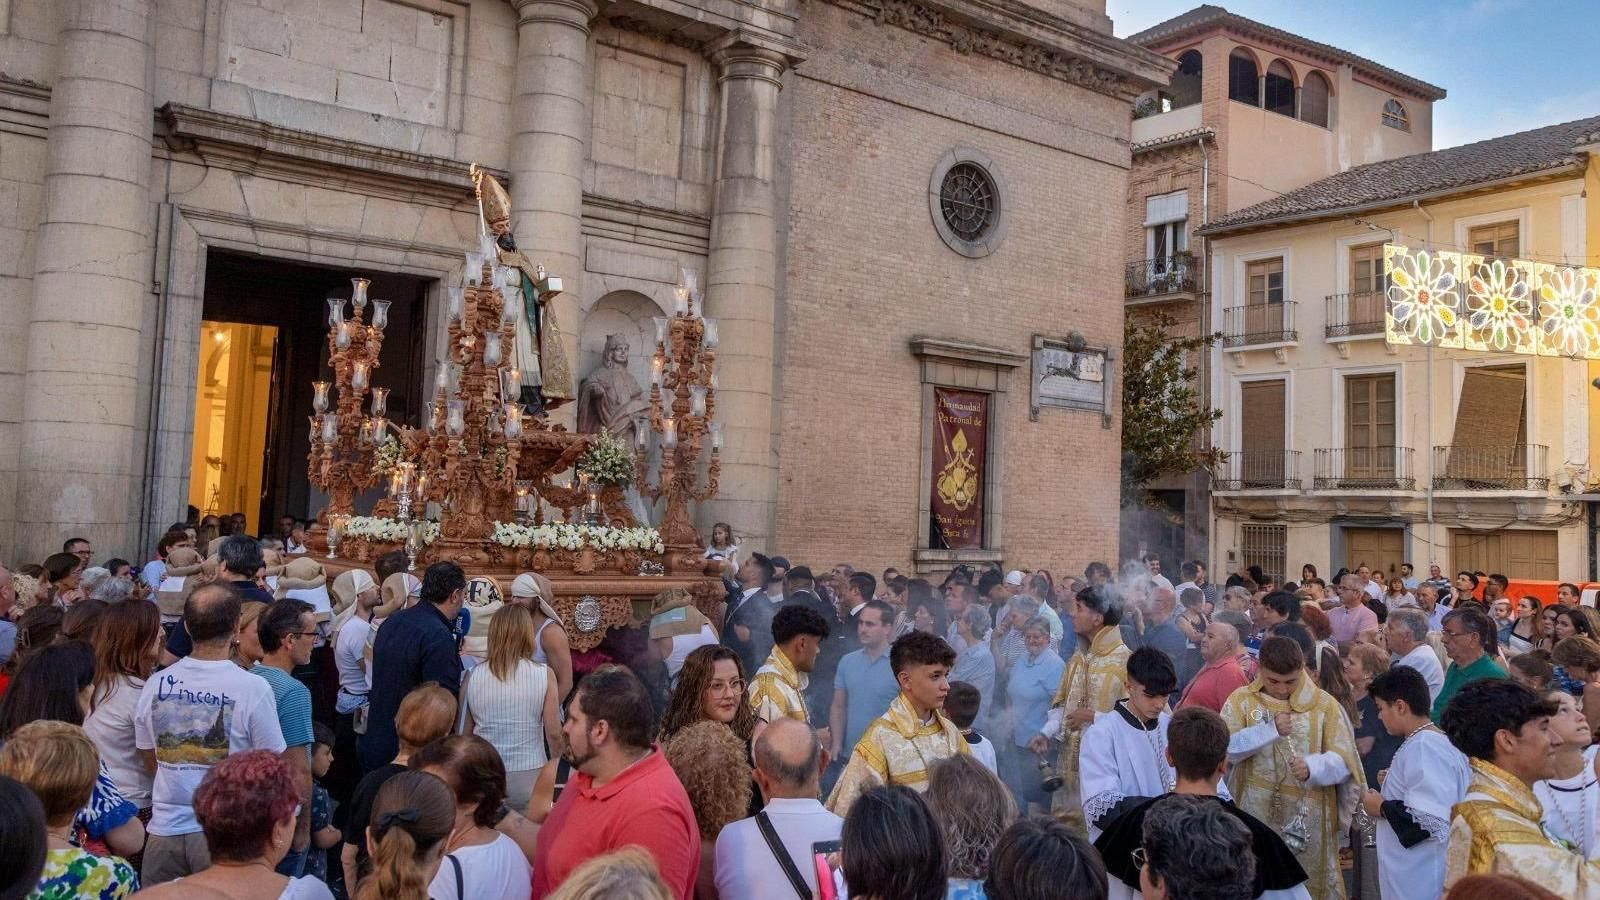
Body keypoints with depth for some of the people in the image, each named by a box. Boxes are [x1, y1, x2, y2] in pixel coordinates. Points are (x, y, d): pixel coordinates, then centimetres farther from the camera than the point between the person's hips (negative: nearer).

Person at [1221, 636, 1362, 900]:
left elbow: (1343, 760, -4)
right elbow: (1224, 748, -13)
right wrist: (1269, 730, -22)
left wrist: (1312, 768, -23)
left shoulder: (1324, 704, 0)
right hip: (1255, 815, 0)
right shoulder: (1241, 700, -1)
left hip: (1308, 818, 0)